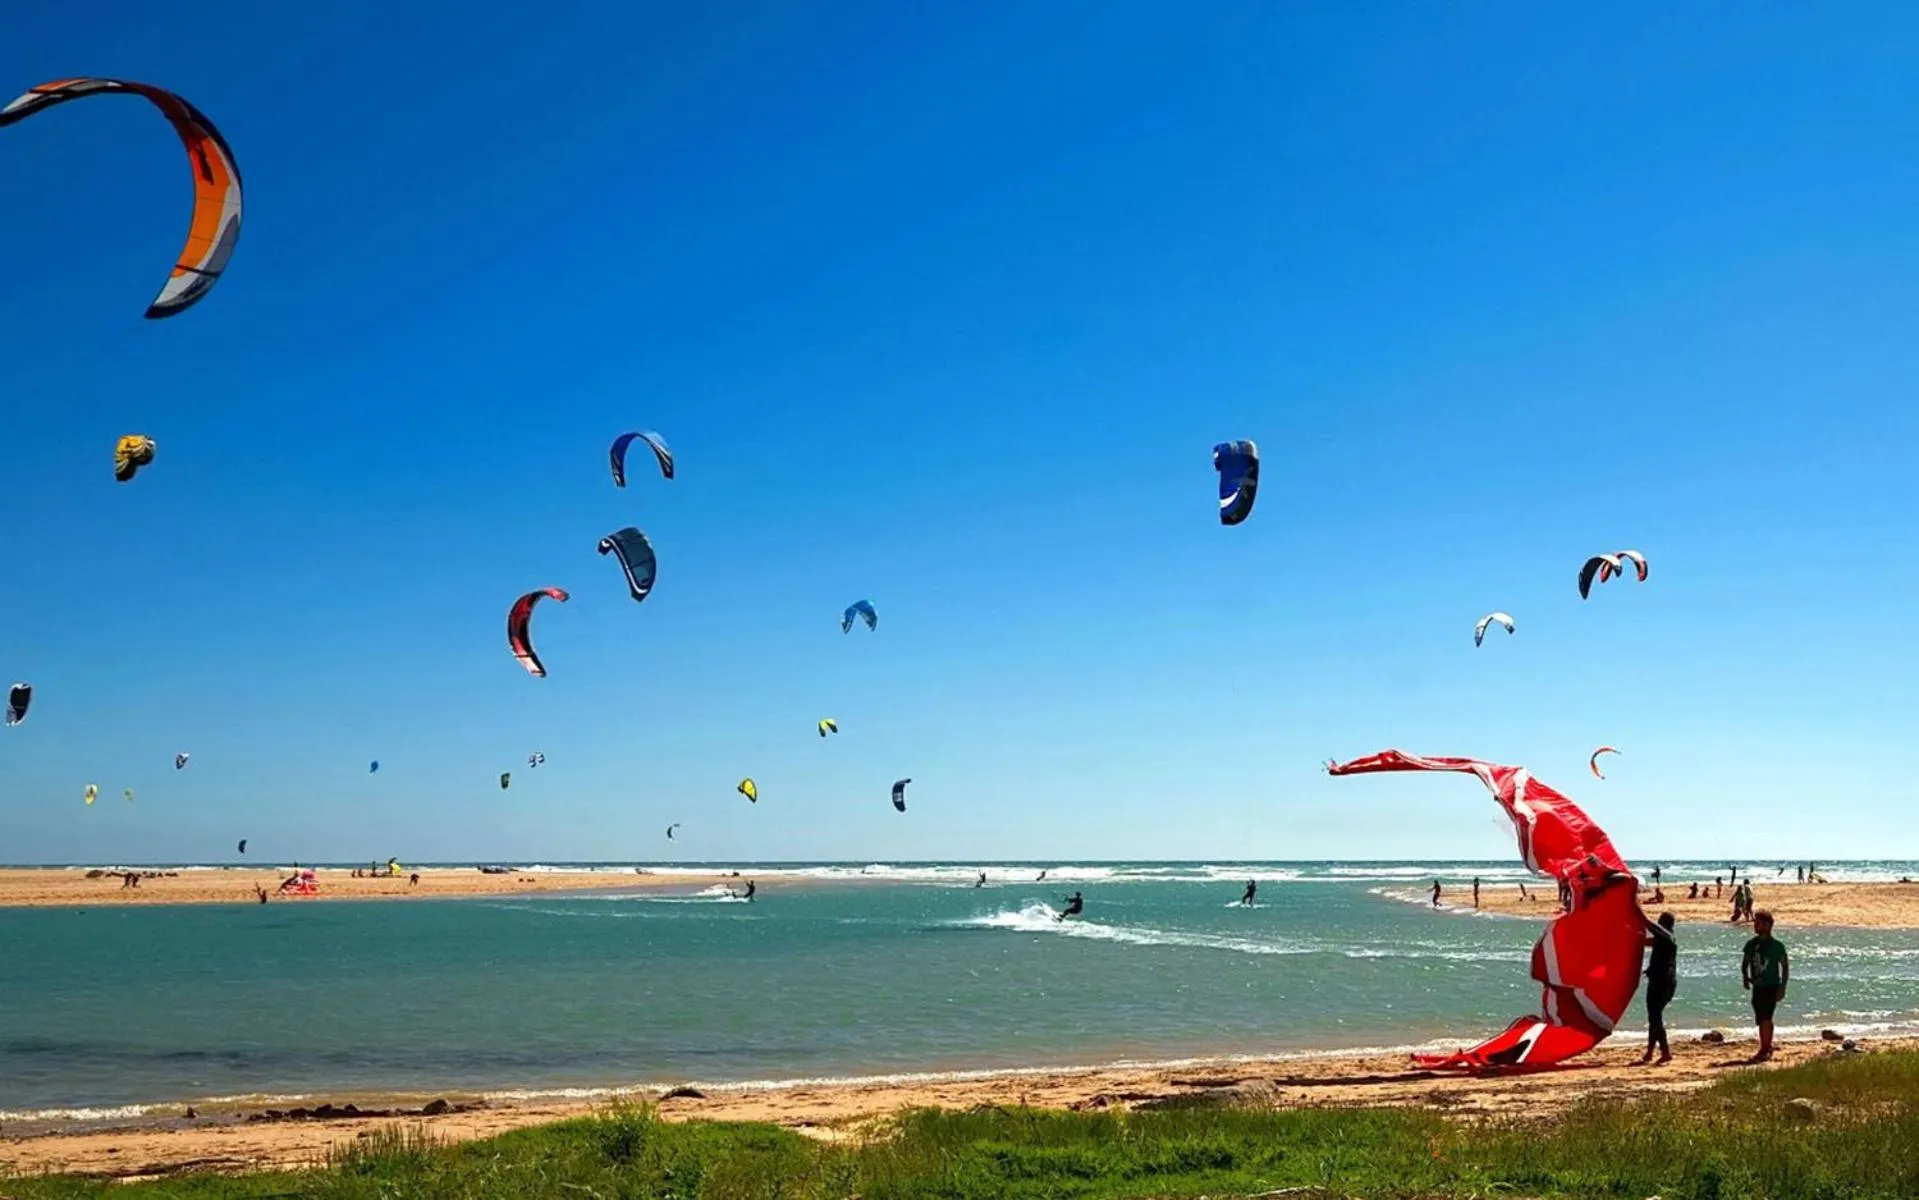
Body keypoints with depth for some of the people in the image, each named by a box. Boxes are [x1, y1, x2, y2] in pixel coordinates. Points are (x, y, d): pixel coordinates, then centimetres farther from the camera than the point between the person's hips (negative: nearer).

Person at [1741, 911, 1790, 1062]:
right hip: (1757, 986, 5)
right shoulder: (1751, 943, 6)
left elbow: (1785, 966, -5)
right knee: (1761, 1019, 12)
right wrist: (1745, 977, -1)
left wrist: (1782, 987, -9)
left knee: (1766, 1018, -11)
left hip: (1771, 987, -5)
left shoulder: (1777, 945, -8)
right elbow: (1745, 962, 16)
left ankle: (1766, 1049, -6)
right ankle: (1765, 1048, 22)